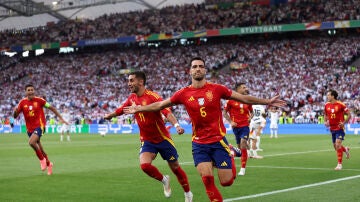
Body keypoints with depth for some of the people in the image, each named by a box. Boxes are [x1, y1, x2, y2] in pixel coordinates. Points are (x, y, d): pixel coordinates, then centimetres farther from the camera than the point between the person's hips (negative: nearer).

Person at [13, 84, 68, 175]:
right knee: (39, 148, 13)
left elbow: (51, 108, 1)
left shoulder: (39, 100, -8)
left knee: (31, 142, -28)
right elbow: (15, 116, 3)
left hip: (39, 126, -4)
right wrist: (15, 111, -22)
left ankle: (42, 159, -5)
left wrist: (61, 118, 0)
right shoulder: (22, 102, 0)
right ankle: (48, 163, 37)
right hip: (30, 128, 5)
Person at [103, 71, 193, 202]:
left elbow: (167, 112, -32)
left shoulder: (152, 96, -19)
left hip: (163, 139, -4)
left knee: (175, 168, 6)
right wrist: (110, 115, 30)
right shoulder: (132, 98, 1)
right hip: (146, 141, 4)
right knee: (144, 165, -21)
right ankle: (164, 180, 9)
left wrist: (176, 125, -47)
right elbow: (121, 110, 22)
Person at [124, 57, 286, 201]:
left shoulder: (216, 89, -4)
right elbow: (159, 105, 10)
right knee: (207, 178, -15)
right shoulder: (184, 93, -1)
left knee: (226, 181, -1)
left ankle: (231, 157, 33)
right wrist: (138, 109, 10)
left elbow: (244, 98, 2)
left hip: (218, 141, -1)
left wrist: (268, 102, 1)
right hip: (199, 144, 1)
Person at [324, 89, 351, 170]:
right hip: (332, 129, 6)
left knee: (338, 145, -16)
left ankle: (339, 164, -7)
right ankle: (346, 149, 45)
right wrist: (325, 122, 1)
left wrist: (344, 123, -17)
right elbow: (325, 115, 19)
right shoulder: (327, 105, 2)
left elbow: (349, 115, -6)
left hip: (340, 128, -6)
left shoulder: (341, 104, -13)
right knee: (336, 147, 12)